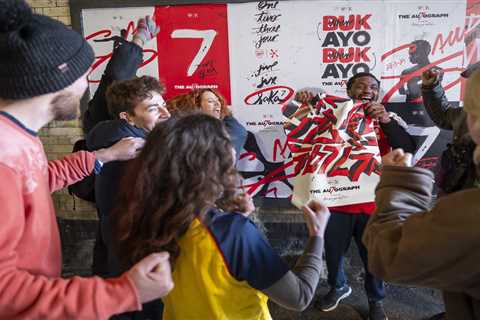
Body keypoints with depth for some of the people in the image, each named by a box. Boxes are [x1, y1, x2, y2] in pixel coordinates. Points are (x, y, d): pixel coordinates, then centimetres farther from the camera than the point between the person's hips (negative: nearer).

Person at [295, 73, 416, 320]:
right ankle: (338, 287, 48)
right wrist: (303, 101, -18)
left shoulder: (386, 120, 1)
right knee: (333, 253, 18)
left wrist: (386, 120, -25)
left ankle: (376, 300, 40)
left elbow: (408, 149, -13)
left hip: (372, 204, 0)